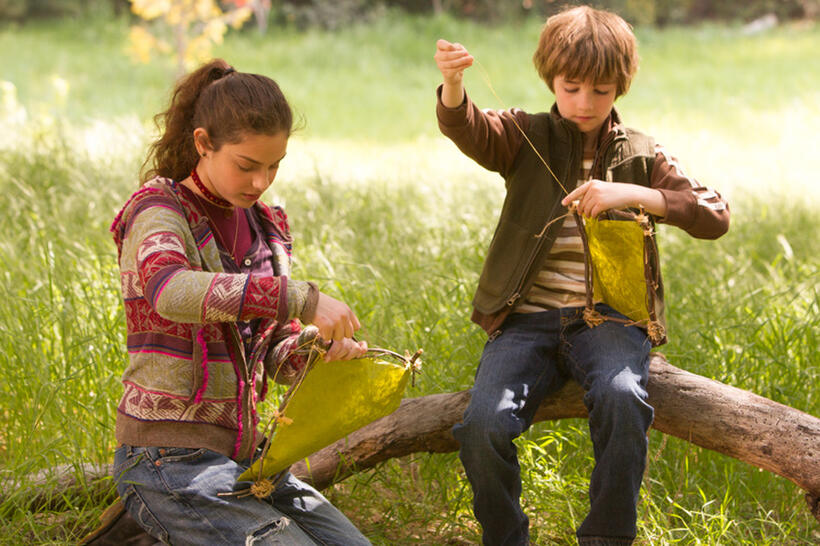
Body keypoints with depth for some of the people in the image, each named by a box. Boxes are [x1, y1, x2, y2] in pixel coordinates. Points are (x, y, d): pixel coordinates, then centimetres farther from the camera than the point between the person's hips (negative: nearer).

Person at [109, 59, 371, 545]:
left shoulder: (265, 226, 13)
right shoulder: (160, 209, -9)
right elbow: (171, 291, -33)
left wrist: (324, 349, -8)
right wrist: (302, 299, -39)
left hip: (241, 455, 8)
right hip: (170, 461, -7)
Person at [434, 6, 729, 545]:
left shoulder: (642, 156, 11)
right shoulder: (527, 138, 9)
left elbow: (716, 216, -2)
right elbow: (465, 128, -12)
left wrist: (632, 193, -16)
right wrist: (453, 83, -36)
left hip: (607, 317, 0)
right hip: (528, 318, 0)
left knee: (621, 397, -35)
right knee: (483, 425, -26)